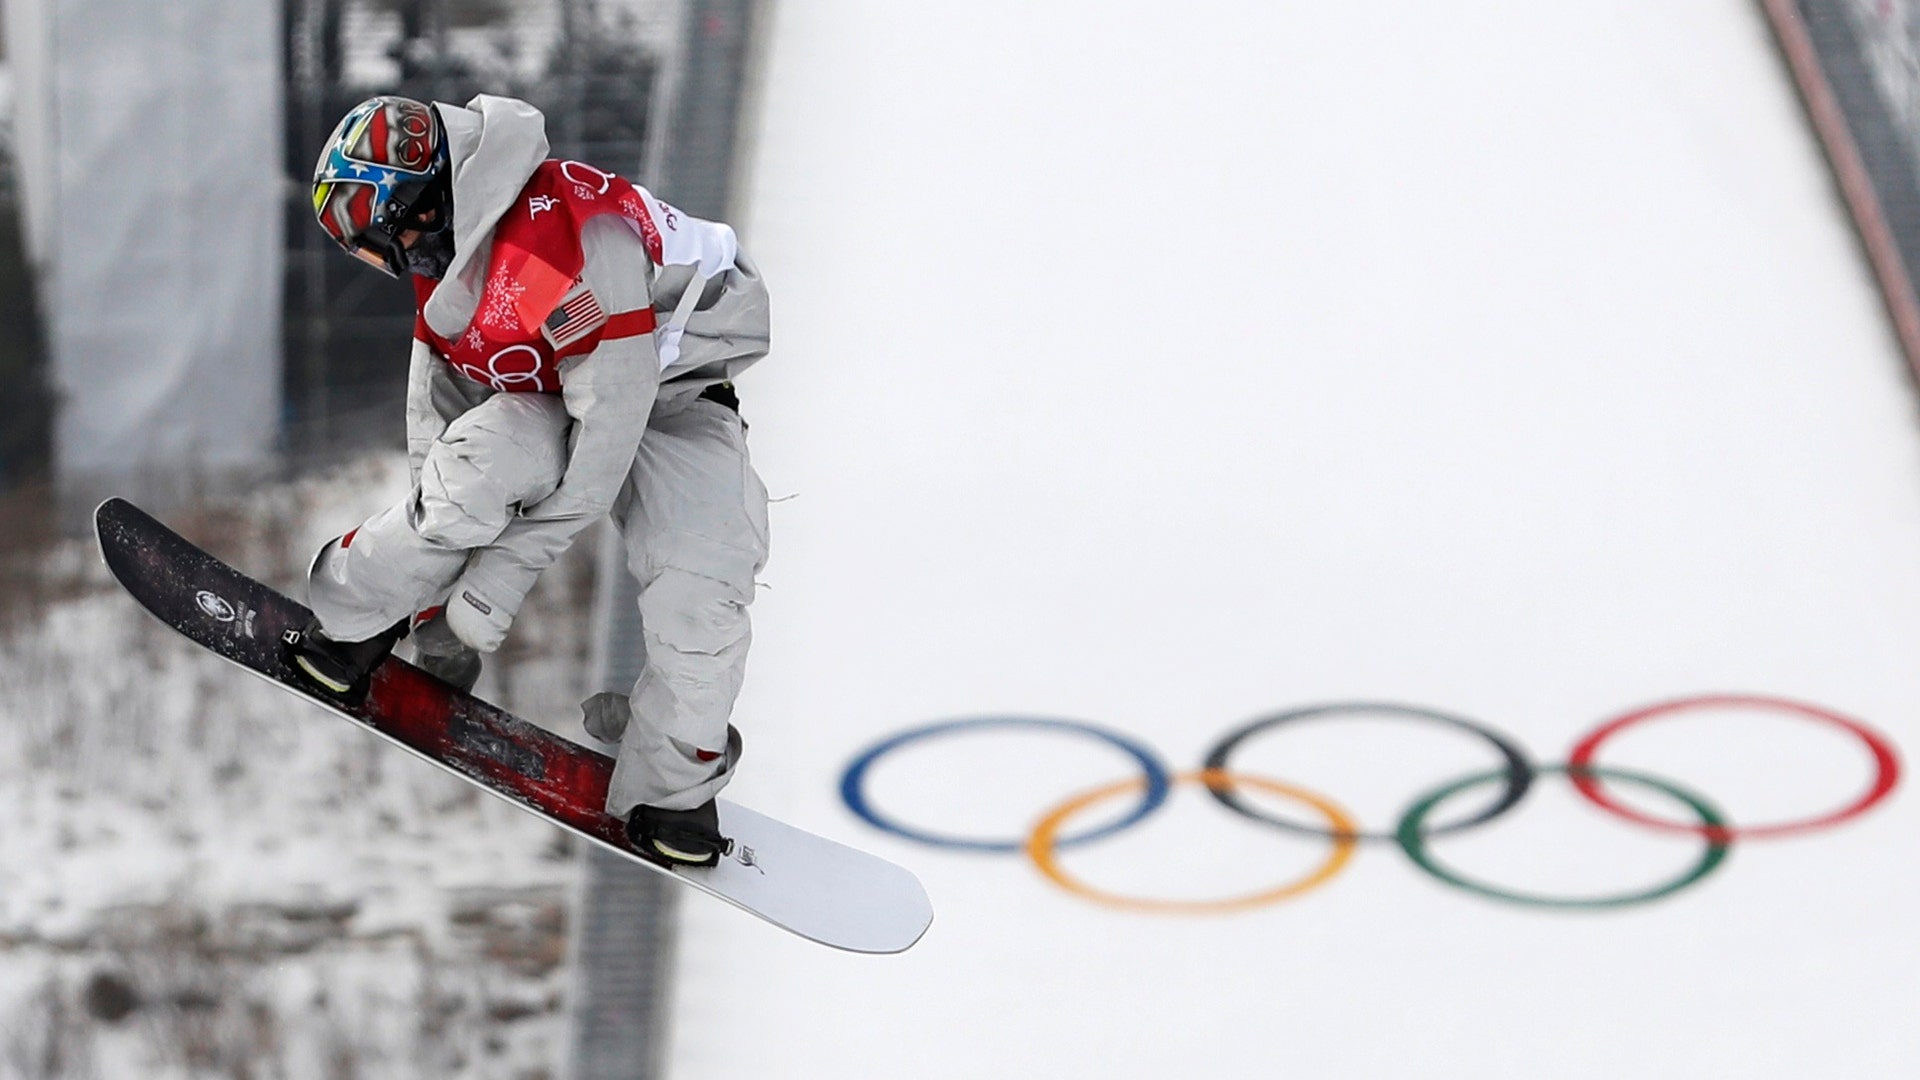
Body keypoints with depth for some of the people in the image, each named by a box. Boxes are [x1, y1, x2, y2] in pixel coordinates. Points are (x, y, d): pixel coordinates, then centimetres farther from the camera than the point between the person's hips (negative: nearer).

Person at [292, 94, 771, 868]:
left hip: (671, 398, -6)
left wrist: (497, 579, -28)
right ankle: (344, 624, -6)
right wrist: (438, 607, 5)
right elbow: (438, 418, 5)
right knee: (475, 466, -26)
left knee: (700, 600, -25)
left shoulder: (571, 235, -34)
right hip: (540, 404, 6)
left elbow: (608, 433, -33)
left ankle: (672, 790, -2)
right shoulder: (444, 266, -4)